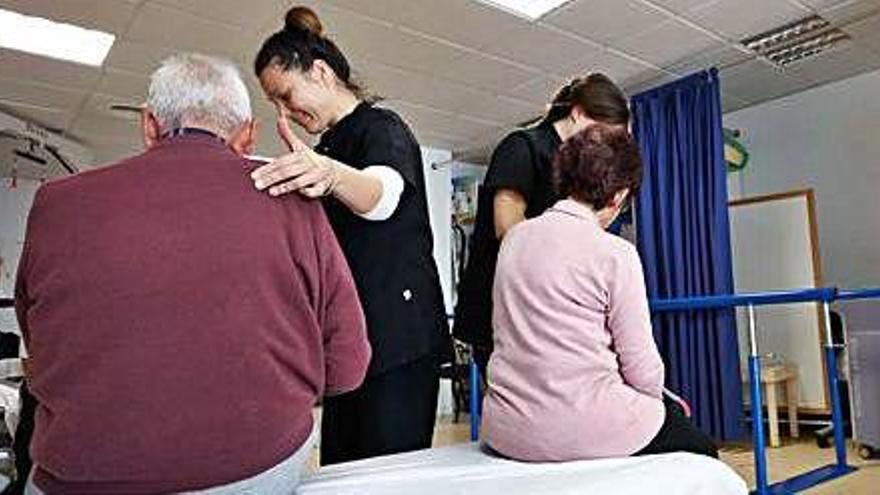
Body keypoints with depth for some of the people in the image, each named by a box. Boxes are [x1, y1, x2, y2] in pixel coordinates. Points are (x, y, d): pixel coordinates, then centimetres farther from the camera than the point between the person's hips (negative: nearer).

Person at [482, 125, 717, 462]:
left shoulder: (514, 238, 5)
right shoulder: (615, 254, -12)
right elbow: (642, 367, -9)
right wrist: (658, 397, 14)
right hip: (583, 431, -6)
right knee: (702, 450, 20)